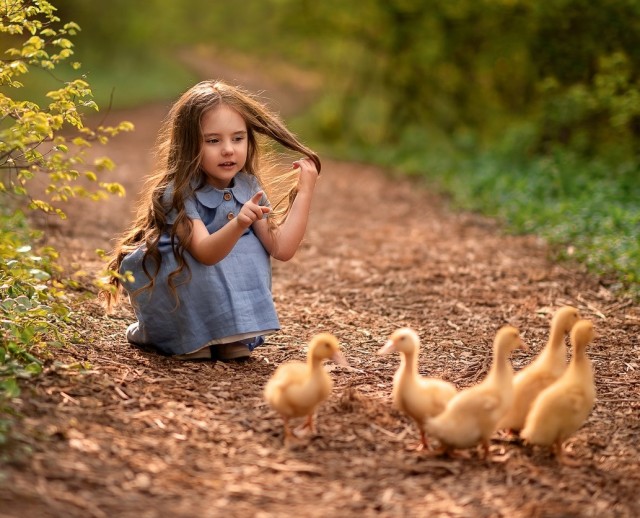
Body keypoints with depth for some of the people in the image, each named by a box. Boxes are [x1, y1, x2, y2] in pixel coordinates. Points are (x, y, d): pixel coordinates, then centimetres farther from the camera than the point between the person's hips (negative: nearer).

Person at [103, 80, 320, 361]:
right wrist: (238, 224, -59)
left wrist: (304, 192, -17)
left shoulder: (248, 188, -8)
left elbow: (281, 248, -15)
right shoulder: (177, 192, -27)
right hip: (164, 280, -6)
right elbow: (205, 253, -40)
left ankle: (232, 332, -10)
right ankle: (186, 336, -13)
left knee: (252, 245, -18)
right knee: (200, 264, -34)